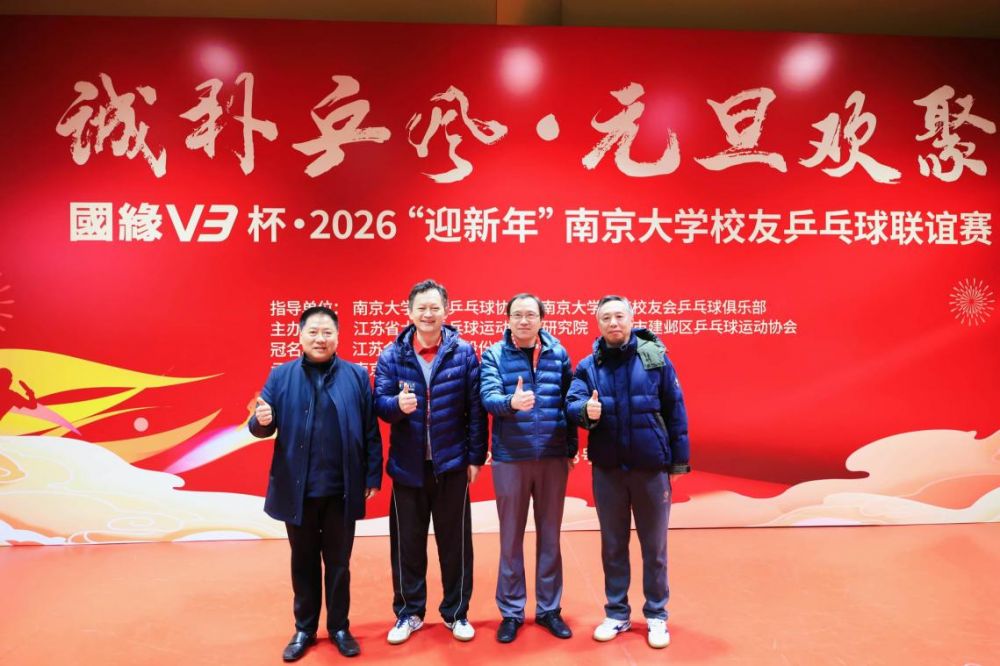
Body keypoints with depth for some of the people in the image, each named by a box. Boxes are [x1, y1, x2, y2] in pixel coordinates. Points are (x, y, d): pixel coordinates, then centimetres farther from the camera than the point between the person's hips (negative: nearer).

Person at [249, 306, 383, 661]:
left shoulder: (356, 375, -2)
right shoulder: (281, 375, 1)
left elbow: (370, 431, -3)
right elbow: (262, 427, 1)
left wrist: (373, 476, -5)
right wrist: (261, 421, -23)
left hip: (342, 490, -1)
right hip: (297, 489, 1)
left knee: (338, 562, 14)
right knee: (303, 562, 17)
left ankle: (339, 627, 32)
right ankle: (304, 629, 34)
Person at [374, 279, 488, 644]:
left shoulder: (463, 353, -5)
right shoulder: (391, 355, -2)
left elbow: (475, 408, -4)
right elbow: (379, 403, -6)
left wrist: (476, 456, -4)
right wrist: (397, 404, -28)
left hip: (452, 463, -1)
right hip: (407, 465, 1)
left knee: (455, 542, 11)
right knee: (407, 543, 13)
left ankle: (457, 612, 30)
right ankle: (408, 612, 32)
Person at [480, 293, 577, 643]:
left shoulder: (558, 353, 3)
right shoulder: (493, 354, -3)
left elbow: (568, 400, 5)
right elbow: (488, 396, -16)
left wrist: (571, 447, 4)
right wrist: (511, 402, -37)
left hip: (553, 457, 2)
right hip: (510, 458, -2)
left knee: (550, 536, 13)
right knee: (511, 538, 10)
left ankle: (549, 609, 29)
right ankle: (511, 611, 25)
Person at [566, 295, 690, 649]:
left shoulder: (655, 357, -4)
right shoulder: (588, 365, 0)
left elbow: (675, 411, -2)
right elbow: (572, 403, -11)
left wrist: (680, 459, -3)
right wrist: (586, 410, -33)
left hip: (652, 467, -1)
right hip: (607, 468, 2)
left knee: (654, 546, 11)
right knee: (612, 545, 14)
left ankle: (656, 615, 29)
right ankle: (616, 613, 31)